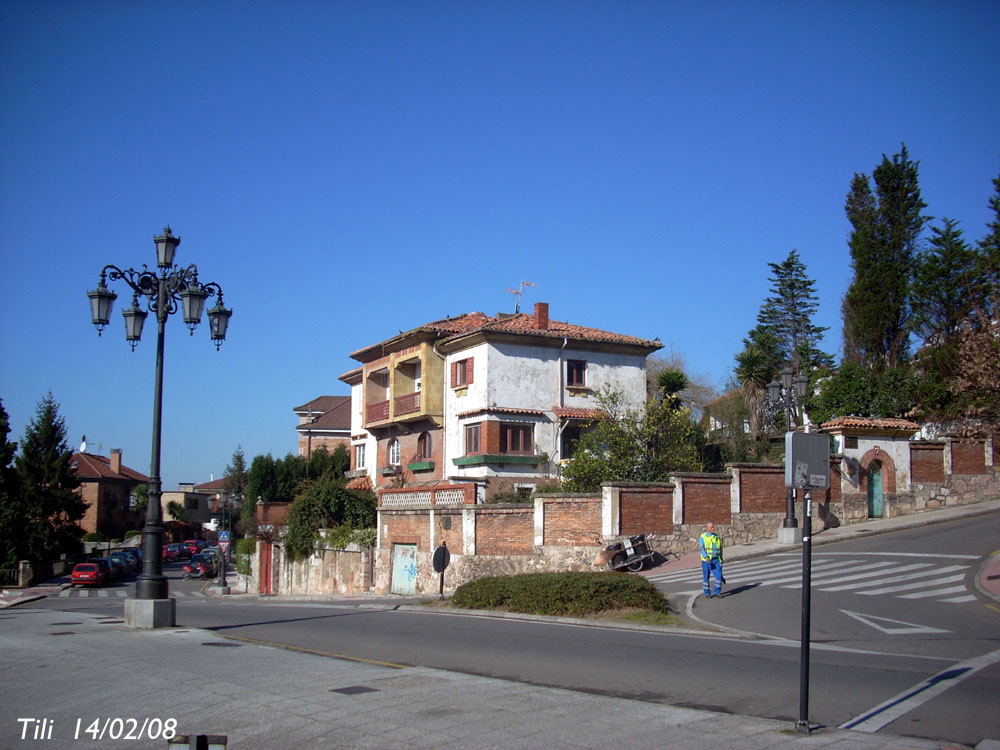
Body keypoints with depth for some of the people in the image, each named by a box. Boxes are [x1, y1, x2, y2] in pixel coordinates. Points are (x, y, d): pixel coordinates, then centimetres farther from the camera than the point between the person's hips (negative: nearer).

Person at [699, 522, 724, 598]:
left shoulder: (717, 537, 11)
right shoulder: (702, 537, -2)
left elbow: (720, 549, 18)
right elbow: (701, 549, -12)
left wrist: (721, 559, 15)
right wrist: (706, 557, -25)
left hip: (716, 560, 3)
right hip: (706, 560, -3)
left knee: (719, 576, -8)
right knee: (706, 577, 3)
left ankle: (717, 592, 6)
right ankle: (707, 593, 15)